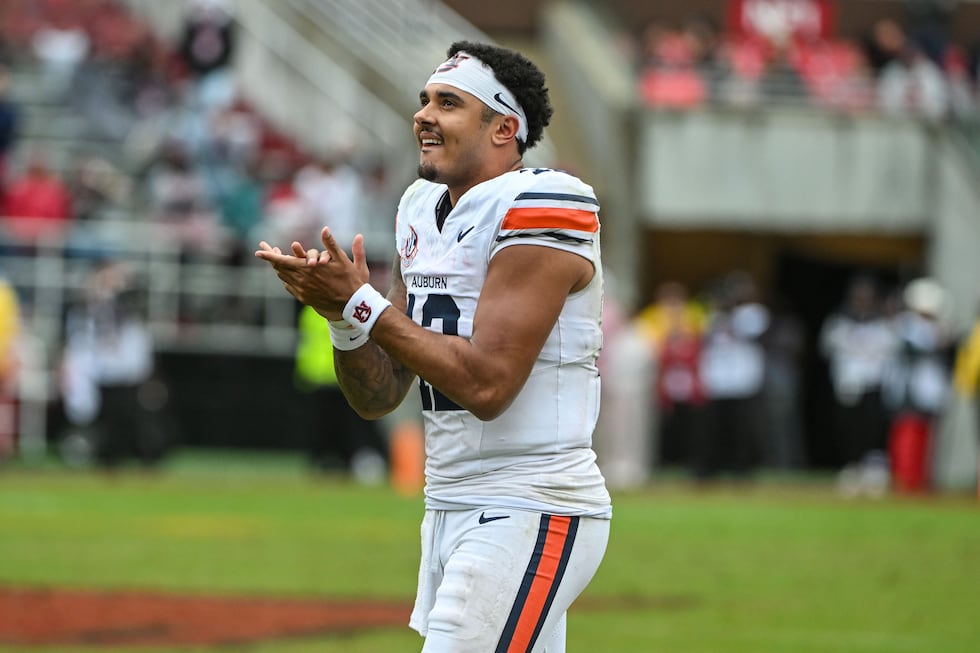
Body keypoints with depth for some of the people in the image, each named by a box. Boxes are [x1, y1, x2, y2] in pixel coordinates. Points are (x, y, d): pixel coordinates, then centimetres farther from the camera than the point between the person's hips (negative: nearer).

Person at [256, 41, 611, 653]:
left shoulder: (539, 205, -13)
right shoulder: (422, 211, 13)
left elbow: (485, 384, -22)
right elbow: (379, 396, 13)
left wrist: (362, 305, -16)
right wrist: (343, 318, -7)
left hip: (532, 512, -9)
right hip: (449, 508, 9)